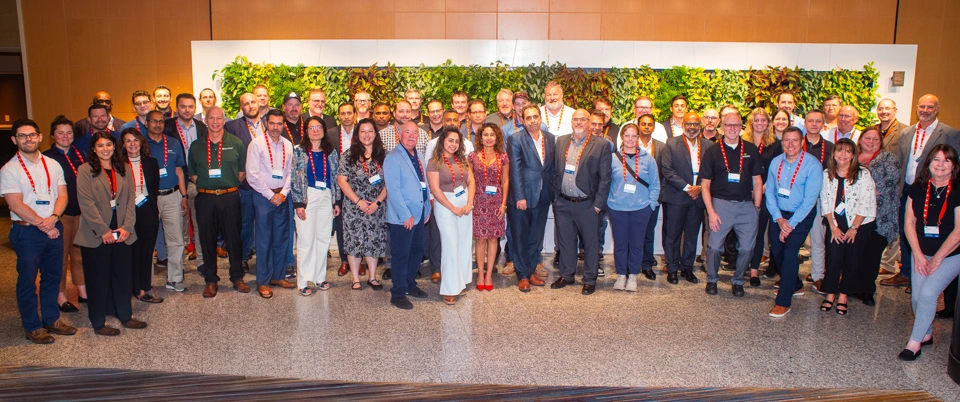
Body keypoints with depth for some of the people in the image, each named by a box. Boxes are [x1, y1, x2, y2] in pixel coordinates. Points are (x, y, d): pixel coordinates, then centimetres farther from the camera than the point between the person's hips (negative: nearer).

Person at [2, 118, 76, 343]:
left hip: (54, 229, 4)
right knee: (27, 281, 6)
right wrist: (42, 225, -13)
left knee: (52, 277, 14)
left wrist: (53, 218, -14)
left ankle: (51, 319, 28)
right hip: (27, 232, -4)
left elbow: (62, 195, 3)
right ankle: (32, 327, 17)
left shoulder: (52, 165, 7)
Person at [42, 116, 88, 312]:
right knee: (61, 257, 4)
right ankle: (61, 296, 15)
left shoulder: (79, 154, 10)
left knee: (79, 255, 14)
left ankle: (83, 292, 24)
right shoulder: (46, 158, -6)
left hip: (80, 212, 5)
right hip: (60, 214, -5)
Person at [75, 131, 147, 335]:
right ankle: (98, 322, 16)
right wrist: (103, 231, -14)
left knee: (123, 275, 11)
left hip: (121, 233, 4)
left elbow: (131, 198, 5)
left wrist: (127, 227, -6)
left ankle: (125, 316, 24)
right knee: (98, 278, 5)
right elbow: (86, 203, -11)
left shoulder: (123, 169, 9)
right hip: (96, 235, -4)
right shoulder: (85, 170, -5)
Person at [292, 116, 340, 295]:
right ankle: (303, 281, 6)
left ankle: (319, 277, 19)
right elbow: (294, 178, -4)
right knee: (306, 239, -1)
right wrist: (298, 203, -10)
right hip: (307, 198, -3)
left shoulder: (331, 152, 8)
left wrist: (337, 201, 7)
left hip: (326, 198, 3)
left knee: (323, 239, 7)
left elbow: (335, 178, 11)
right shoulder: (299, 151, -1)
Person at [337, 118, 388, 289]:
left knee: (374, 241, 7)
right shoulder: (350, 155, -2)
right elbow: (341, 180, -6)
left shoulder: (382, 156, 4)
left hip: (376, 208, 2)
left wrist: (377, 202, -10)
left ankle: (372, 277, 19)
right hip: (354, 207, -2)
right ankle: (356, 279, 13)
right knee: (354, 242, 3)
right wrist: (359, 201, -11)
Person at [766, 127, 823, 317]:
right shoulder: (775, 162, 0)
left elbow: (809, 199, -16)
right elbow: (769, 192, 2)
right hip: (778, 214, 5)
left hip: (801, 216, -5)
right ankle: (796, 286, 34)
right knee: (777, 252, 6)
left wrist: (790, 224, -16)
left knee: (790, 252, -16)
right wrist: (779, 218, -10)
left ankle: (783, 302, -7)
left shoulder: (812, 165, -14)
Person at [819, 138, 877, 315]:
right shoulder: (827, 174, 1)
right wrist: (833, 227, -5)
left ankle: (843, 296, 10)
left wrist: (853, 228, -12)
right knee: (833, 256, -10)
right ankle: (830, 294, 2)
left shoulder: (863, 174, -8)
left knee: (852, 259, -2)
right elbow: (825, 202, 2)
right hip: (836, 222, 2)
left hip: (860, 224, -2)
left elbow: (866, 204, -10)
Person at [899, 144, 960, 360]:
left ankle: (914, 342, -3)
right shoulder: (917, 189, 0)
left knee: (928, 293, -17)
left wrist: (936, 259, -12)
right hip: (921, 253, 4)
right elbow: (909, 223, 1)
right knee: (917, 296, 0)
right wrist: (918, 255, -6)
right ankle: (926, 334, 25)